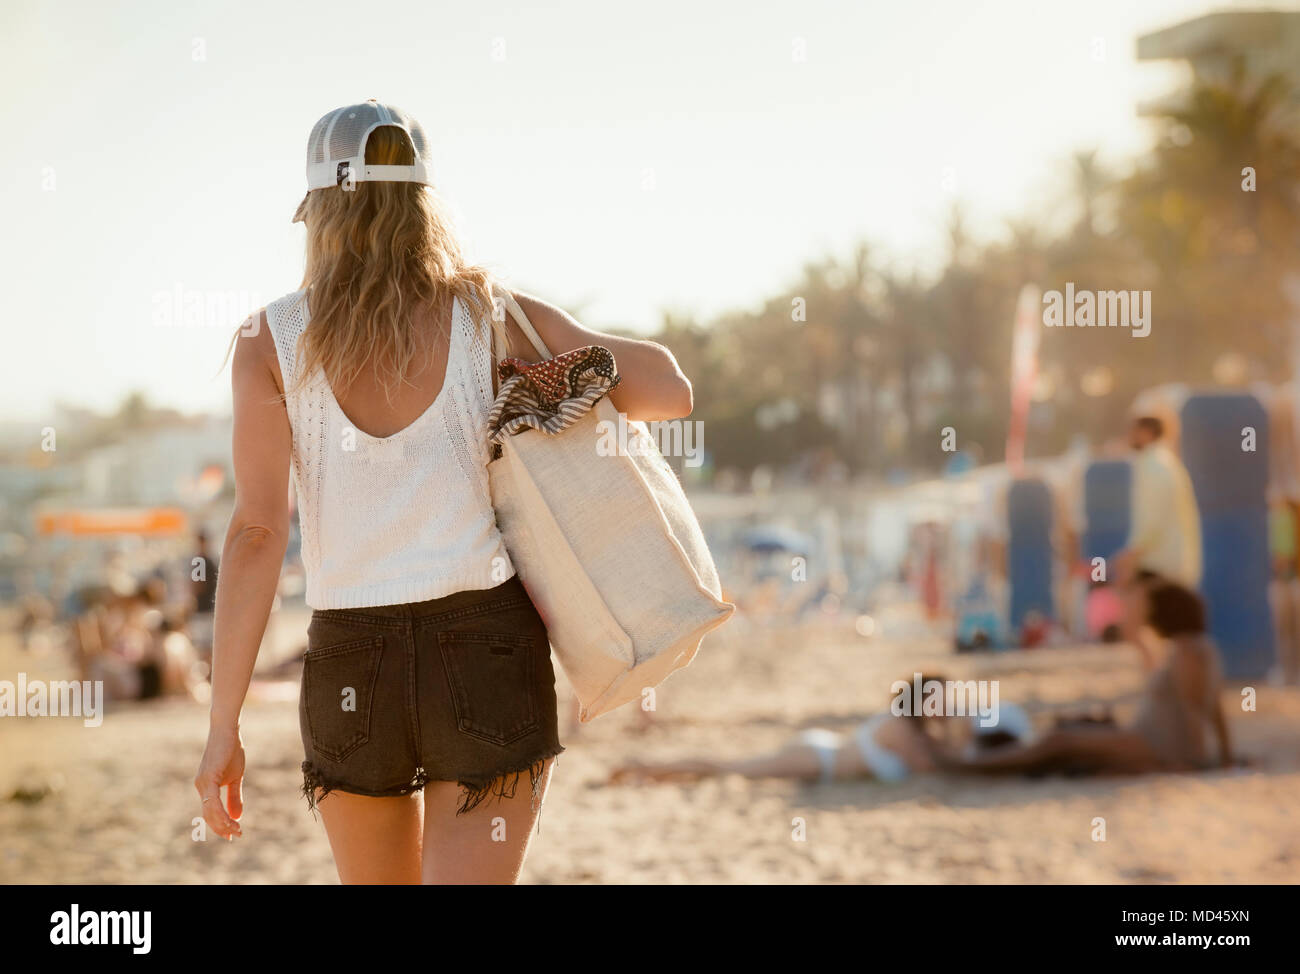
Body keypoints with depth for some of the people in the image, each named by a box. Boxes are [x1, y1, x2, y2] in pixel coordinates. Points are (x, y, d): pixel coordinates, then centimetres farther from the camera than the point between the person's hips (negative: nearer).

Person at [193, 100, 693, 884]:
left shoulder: (272, 341, -4)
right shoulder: (496, 315, -2)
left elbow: (256, 532, -12)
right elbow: (670, 392, -1)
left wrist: (224, 727, -10)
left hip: (353, 671, 1)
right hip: (490, 657, -1)